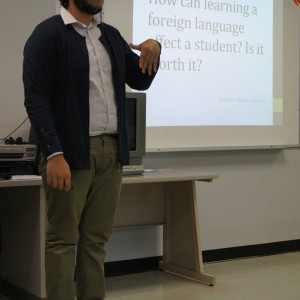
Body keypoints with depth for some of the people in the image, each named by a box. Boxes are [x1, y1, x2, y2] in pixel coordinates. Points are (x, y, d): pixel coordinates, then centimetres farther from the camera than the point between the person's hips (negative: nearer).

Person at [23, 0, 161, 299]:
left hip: (111, 150, 6)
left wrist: (153, 48, 0)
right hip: (70, 152, -6)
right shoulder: (48, 34, -5)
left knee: (96, 239, 10)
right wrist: (53, 153, -21)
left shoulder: (111, 35, 15)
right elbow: (35, 98, -12)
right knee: (63, 239, 1)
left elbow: (140, 81, 20)